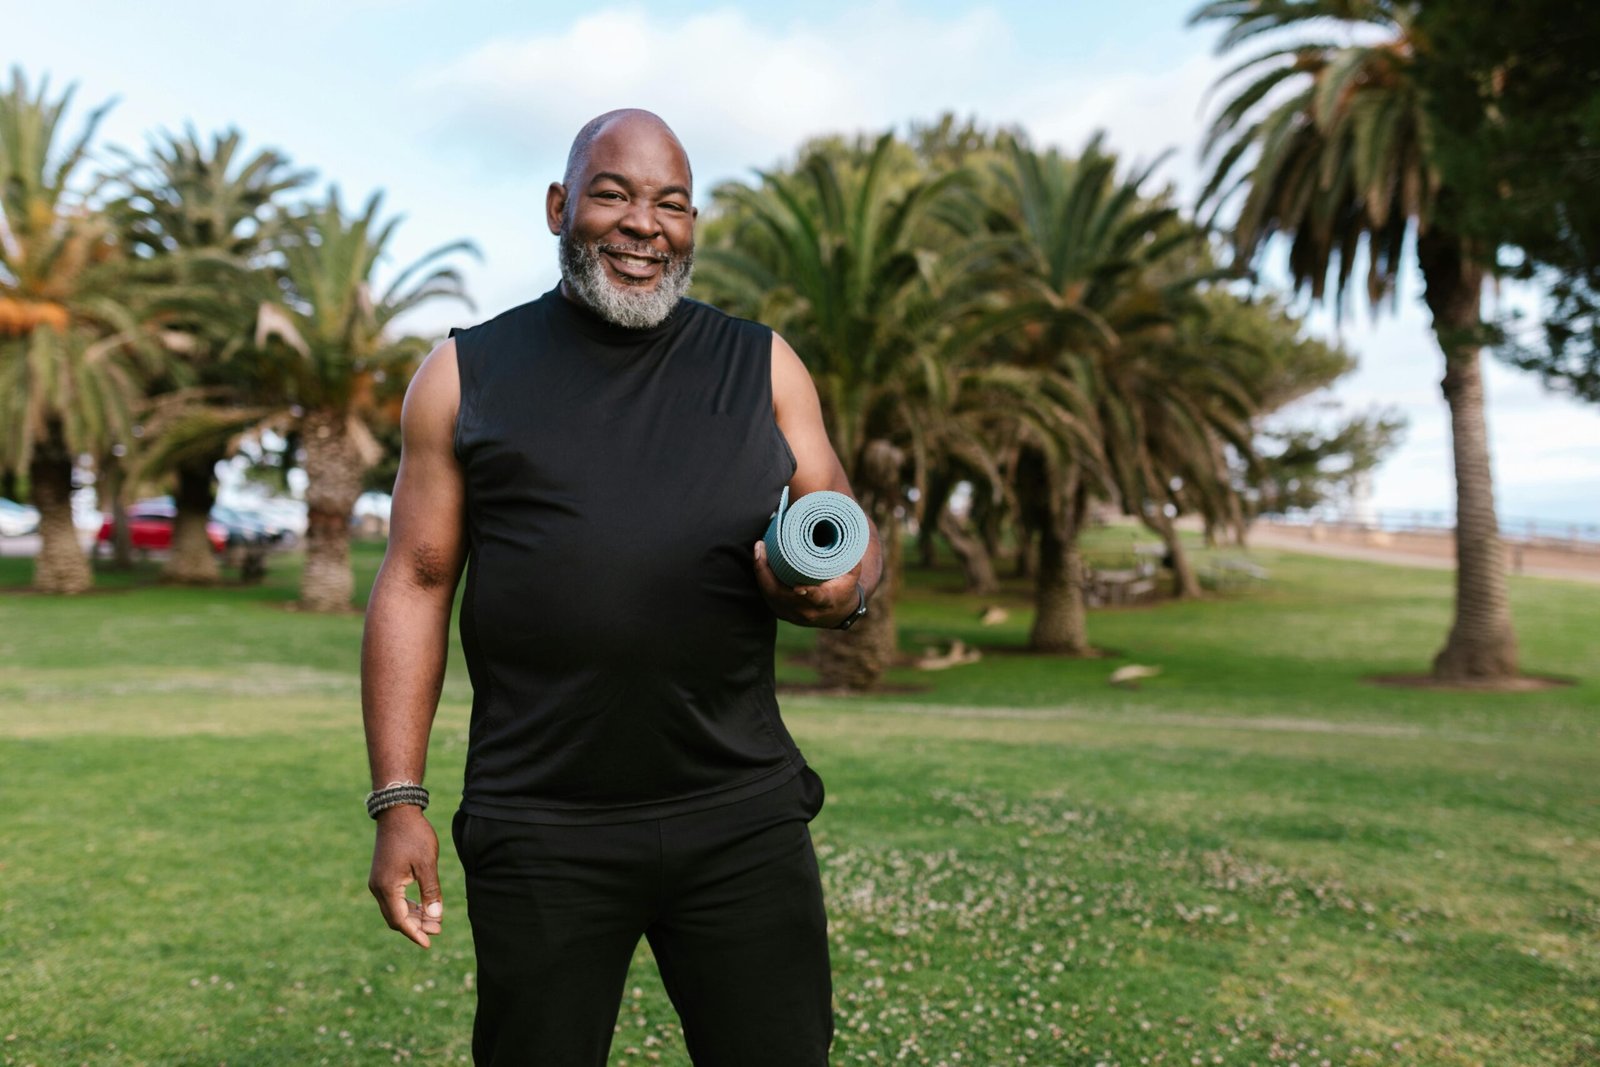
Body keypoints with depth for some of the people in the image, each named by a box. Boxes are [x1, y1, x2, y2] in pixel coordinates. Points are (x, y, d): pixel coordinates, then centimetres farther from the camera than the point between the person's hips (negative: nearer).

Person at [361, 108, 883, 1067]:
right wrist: (399, 802, -2)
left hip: (742, 818, 1)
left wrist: (843, 590, -14)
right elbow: (417, 584, 4)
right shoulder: (466, 377, 6)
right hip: (540, 835, -1)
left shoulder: (763, 367, 9)